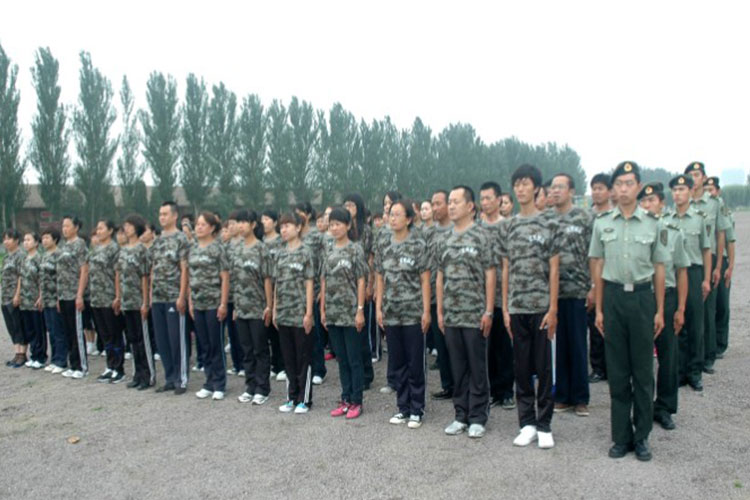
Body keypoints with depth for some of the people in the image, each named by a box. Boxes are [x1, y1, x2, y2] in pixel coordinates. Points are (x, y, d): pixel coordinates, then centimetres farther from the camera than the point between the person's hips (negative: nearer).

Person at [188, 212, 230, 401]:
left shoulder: (218, 248, -6)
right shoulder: (193, 249, 11)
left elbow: (225, 277, -9)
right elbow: (190, 277, 14)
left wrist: (223, 304, -13)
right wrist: (190, 302, 10)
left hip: (214, 303, -5)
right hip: (198, 304, 5)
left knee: (216, 345, 2)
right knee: (205, 346, 11)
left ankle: (219, 385, 12)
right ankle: (209, 383, 21)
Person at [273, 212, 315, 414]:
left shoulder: (304, 252, -6)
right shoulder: (280, 253, 10)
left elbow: (309, 284, -8)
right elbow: (277, 284, 13)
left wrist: (309, 313, -11)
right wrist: (274, 310, 9)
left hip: (300, 314, -5)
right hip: (283, 314, 6)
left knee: (303, 358, 4)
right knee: (288, 358, 12)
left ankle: (304, 399, 14)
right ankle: (292, 397, 23)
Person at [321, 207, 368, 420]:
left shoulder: (355, 250, -5)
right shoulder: (328, 251, 9)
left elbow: (361, 282, -7)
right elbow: (324, 282, 10)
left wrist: (360, 310, -12)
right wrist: (322, 310, 7)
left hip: (351, 312, -5)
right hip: (333, 313, 5)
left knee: (354, 359, 3)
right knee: (341, 359, 12)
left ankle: (356, 401, 12)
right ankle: (345, 399, 21)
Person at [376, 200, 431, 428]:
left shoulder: (419, 246, -4)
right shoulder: (384, 248, 9)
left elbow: (425, 280, -6)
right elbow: (380, 280, 12)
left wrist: (426, 310, -10)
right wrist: (378, 308, 5)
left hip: (413, 314, -4)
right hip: (391, 315, 5)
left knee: (415, 365, 3)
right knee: (397, 364, 12)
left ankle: (417, 410, 14)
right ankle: (403, 408, 23)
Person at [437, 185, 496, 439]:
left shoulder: (482, 236, -5)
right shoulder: (445, 241, 11)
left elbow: (490, 275, -7)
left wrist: (488, 312, -11)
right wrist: (440, 311, 10)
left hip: (475, 315, -5)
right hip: (451, 316, 5)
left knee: (478, 369, 4)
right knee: (458, 369, 12)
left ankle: (478, 418, 15)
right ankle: (461, 415, 23)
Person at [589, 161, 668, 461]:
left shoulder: (652, 224, 3)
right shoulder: (602, 224, 5)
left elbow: (658, 268, 5)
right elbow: (598, 267, 5)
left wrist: (659, 310, 2)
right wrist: (599, 309, 2)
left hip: (642, 296, 0)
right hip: (613, 296, 1)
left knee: (643, 371, 6)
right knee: (617, 371, 7)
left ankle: (642, 436, 19)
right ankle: (621, 437, 18)